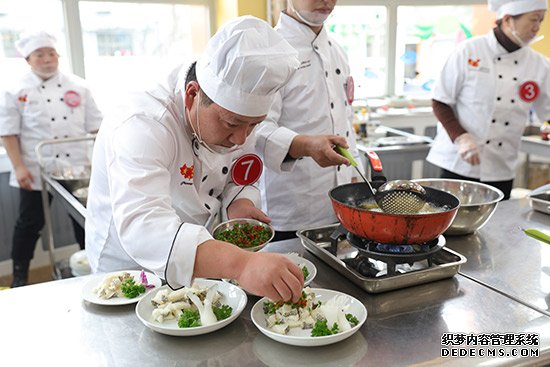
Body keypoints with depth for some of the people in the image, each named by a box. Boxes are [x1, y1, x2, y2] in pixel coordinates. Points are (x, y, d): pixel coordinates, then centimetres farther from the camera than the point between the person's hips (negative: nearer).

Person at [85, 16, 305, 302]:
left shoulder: (233, 111, -8)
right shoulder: (141, 125, -31)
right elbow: (141, 226, -46)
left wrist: (239, 203, -17)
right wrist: (240, 263, -58)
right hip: (128, 269, -3)